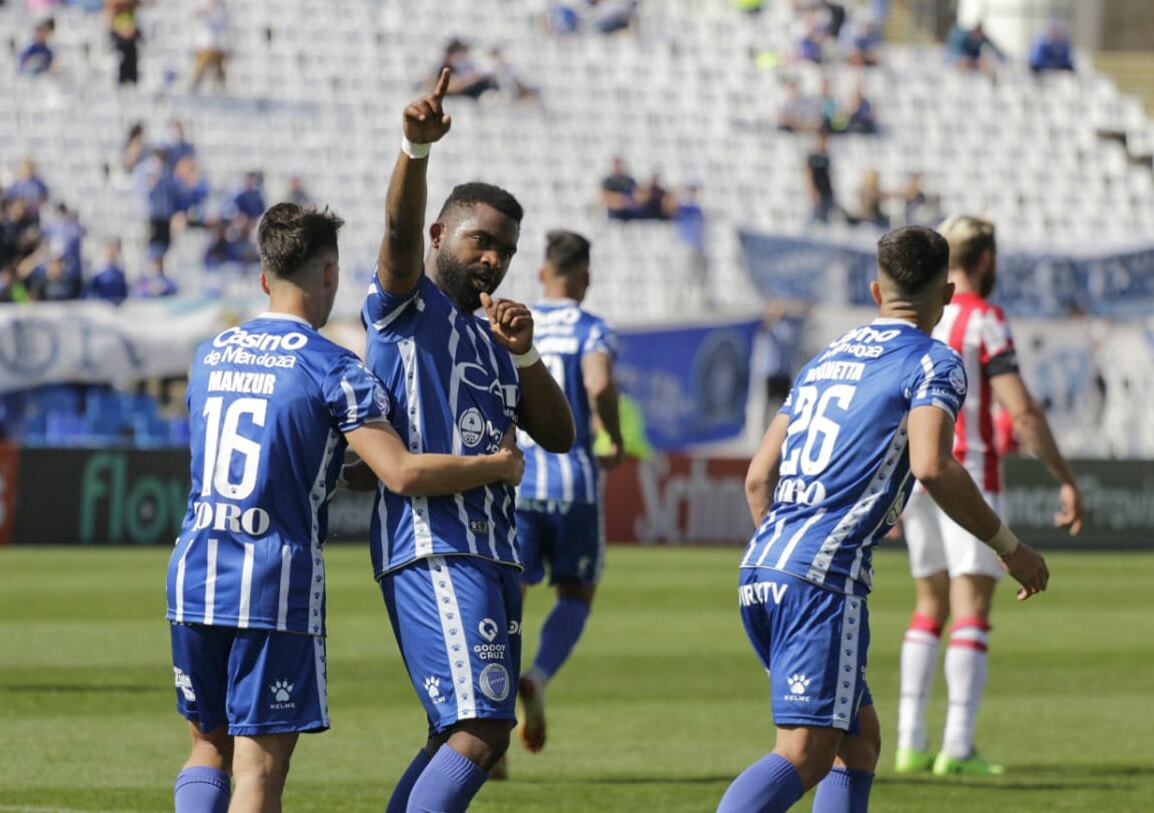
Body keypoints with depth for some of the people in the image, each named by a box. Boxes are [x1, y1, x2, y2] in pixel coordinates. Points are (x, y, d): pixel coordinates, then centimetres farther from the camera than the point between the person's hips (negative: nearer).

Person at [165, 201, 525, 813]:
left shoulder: (208, 357, 11)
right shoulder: (332, 369, -8)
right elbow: (402, 474, -17)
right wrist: (498, 466, -3)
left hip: (193, 575, 5)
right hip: (276, 583, -5)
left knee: (209, 746, 19)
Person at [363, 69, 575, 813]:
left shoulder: (492, 340, 23)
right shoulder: (408, 307, 1)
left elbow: (559, 437, 16)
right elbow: (401, 228, -20)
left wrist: (524, 354, -1)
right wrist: (417, 149, -38)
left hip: (493, 550, 9)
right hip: (433, 547, -9)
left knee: (467, 735, 12)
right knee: (479, 730, -18)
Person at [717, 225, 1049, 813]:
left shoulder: (824, 361, 23)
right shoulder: (935, 363, 1)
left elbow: (758, 479, 23)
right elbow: (931, 467, -16)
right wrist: (1009, 548, -6)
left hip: (760, 571, 8)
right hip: (824, 577, -8)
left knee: (859, 738, 18)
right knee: (805, 755, -16)